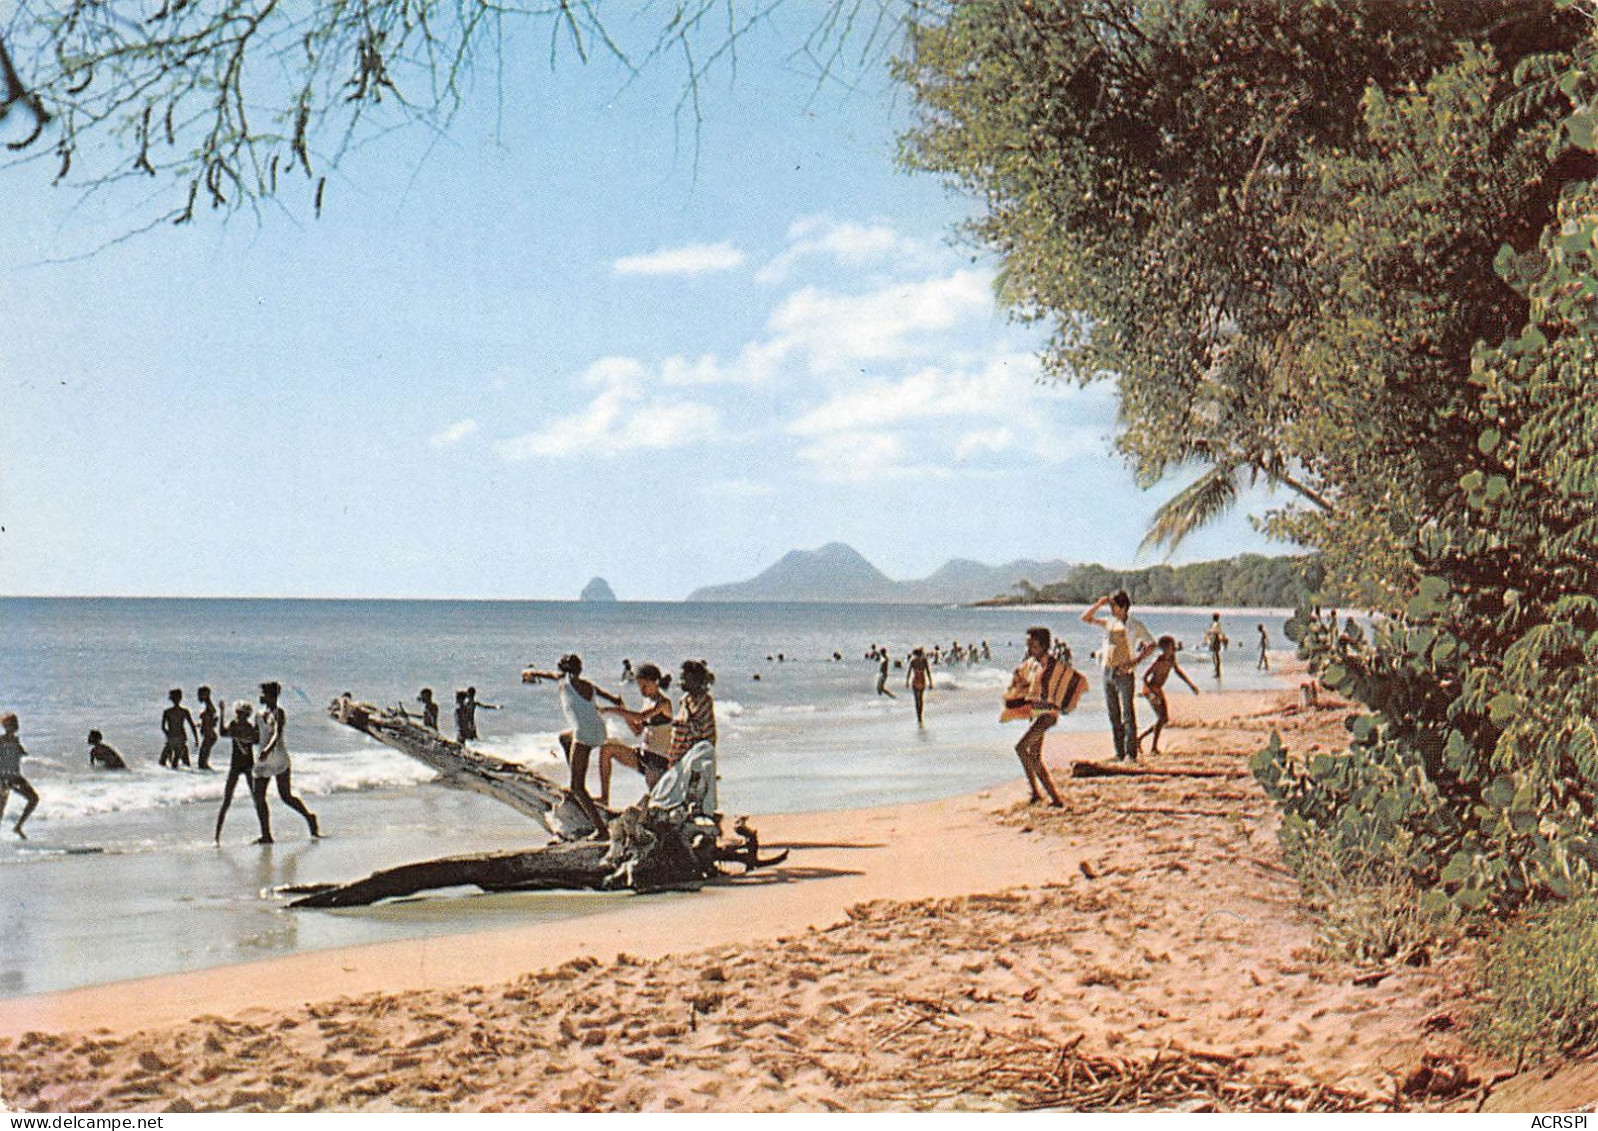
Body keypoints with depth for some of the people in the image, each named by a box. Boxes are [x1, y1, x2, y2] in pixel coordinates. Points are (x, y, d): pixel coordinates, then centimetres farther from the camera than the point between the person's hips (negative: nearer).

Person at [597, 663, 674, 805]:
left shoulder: (664, 703, -15)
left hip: (660, 759, -9)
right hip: (643, 754, 9)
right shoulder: (649, 702, 11)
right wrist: (623, 712, -2)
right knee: (607, 748, 0)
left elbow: (641, 716, -31)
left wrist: (613, 710, -28)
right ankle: (604, 798, -2)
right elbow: (637, 730, 14)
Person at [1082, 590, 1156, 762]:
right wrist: (1099, 604, 6)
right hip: (1107, 672, 6)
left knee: (1127, 714, -8)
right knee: (1113, 715, 7)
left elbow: (1151, 645, -4)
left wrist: (1135, 661, -15)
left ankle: (1130, 753, -7)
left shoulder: (1134, 625, -2)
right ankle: (1119, 753, 11)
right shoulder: (1109, 623, 14)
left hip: (1124, 672, -6)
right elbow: (1085, 618, 18)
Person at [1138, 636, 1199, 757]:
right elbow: (1144, 678, -26)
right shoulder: (1158, 661, -26)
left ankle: (1140, 738, 21)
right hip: (1150, 689, -9)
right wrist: (1154, 692, -36)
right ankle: (1153, 747, -14)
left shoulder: (1172, 657, -3)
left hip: (1159, 690, 9)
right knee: (1162, 717, -19)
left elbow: (1177, 670, 16)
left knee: (1166, 719, 10)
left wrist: (1191, 684, 13)